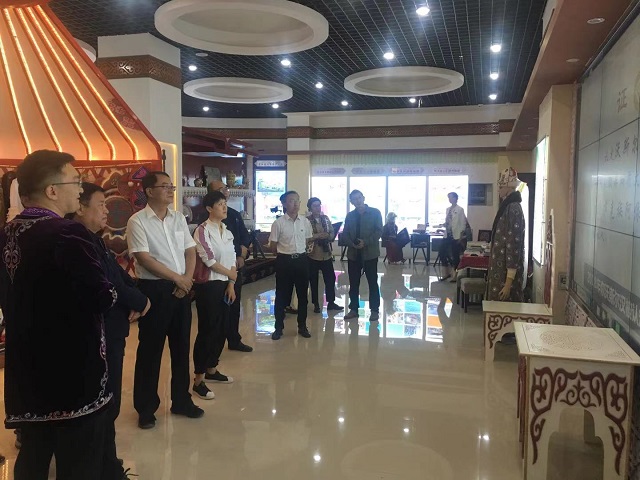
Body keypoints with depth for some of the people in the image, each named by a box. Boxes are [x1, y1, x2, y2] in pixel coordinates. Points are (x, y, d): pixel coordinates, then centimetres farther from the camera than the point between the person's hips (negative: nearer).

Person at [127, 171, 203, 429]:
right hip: (153, 289, -5)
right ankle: (146, 408, 20)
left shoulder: (179, 218, 9)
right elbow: (144, 258, -16)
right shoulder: (137, 221, -9)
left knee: (181, 346, 13)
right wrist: (177, 278, -12)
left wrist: (187, 279, -6)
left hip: (182, 289, 6)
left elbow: (190, 251, 10)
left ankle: (181, 400, 28)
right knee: (150, 349, 5)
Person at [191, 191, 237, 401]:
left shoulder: (227, 232, 10)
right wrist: (229, 273, -5)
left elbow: (232, 260, 9)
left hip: (225, 285, 8)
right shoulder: (202, 230, -12)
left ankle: (211, 370, 29)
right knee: (207, 330, -5)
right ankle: (198, 380, 5)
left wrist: (231, 284, 0)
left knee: (222, 329, 12)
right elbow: (209, 260, -16)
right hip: (208, 285, -7)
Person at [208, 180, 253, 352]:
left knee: (234, 304, 13)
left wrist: (241, 257, -2)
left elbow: (245, 238, 14)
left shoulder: (235, 215, 12)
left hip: (236, 266, 6)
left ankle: (234, 340, 26)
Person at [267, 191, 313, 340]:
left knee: (302, 294, 11)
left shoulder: (305, 221, 2)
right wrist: (286, 249, 3)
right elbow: (273, 245, -2)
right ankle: (278, 328, 17)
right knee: (282, 295, 5)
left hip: (301, 260, 3)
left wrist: (299, 250, 6)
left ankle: (302, 326, 25)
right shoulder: (278, 223, -9)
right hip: (284, 261, -3)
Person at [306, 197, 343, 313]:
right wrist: (317, 236, -21)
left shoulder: (326, 218, 8)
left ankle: (331, 302, 19)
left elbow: (332, 233, 8)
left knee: (330, 278, 7)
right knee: (313, 280, 5)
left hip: (326, 254, 4)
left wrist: (327, 236, -12)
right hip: (313, 254, -4)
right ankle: (316, 304, 17)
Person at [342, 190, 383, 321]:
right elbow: (345, 234, 8)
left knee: (372, 282, 2)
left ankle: (375, 310, 11)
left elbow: (379, 231, -7)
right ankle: (353, 309, 17)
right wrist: (352, 244, -11)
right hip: (353, 253, 4)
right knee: (353, 283, 7)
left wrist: (366, 242, -18)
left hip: (370, 252, -3)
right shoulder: (350, 215, 11)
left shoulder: (375, 212, -1)